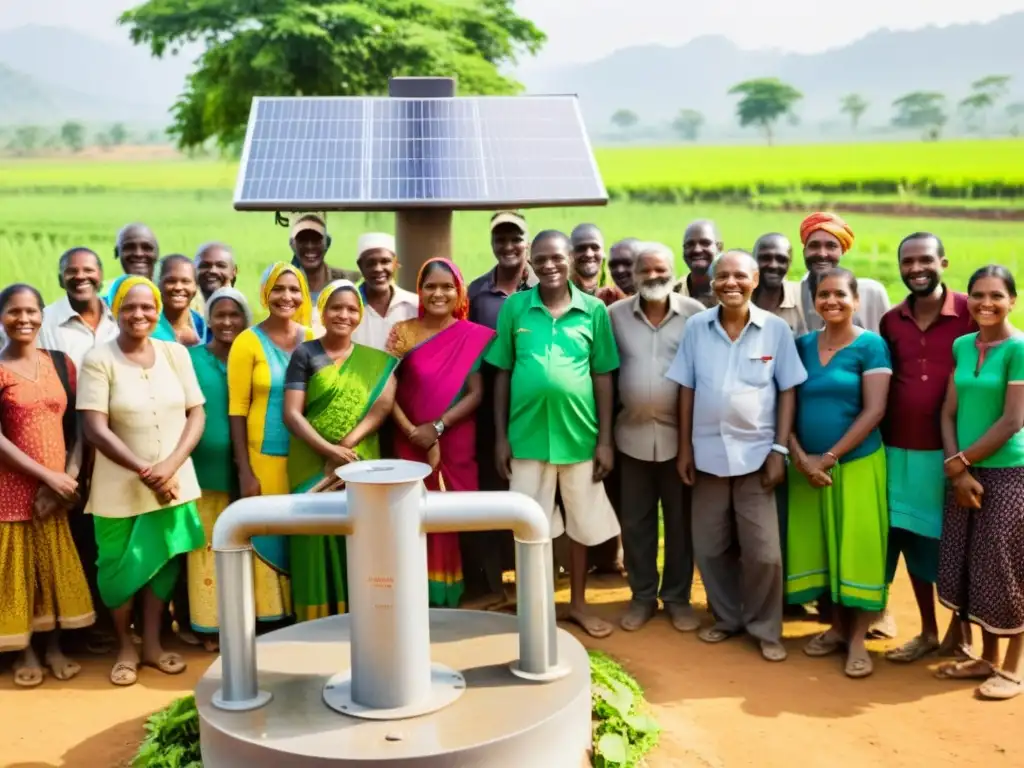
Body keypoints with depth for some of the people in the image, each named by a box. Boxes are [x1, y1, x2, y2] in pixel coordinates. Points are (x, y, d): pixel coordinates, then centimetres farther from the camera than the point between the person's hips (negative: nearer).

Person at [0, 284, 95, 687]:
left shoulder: (61, 363, 6)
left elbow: (76, 424, 4)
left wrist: (71, 473, -10)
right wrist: (46, 475, -16)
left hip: (60, 483, 4)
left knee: (57, 564, 10)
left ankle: (54, 646, 24)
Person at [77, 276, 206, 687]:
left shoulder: (175, 353, 2)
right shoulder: (98, 361, -9)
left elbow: (196, 414, 1)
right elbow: (95, 429, -14)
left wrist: (170, 465, -13)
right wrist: (144, 470, -18)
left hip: (174, 482, 3)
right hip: (120, 487, -3)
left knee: (163, 562, 10)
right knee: (120, 568, 6)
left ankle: (152, 643, 25)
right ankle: (125, 647, 25)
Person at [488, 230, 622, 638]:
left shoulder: (594, 310, -1)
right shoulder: (514, 307, -1)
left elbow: (603, 377, 2)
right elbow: (502, 374, 2)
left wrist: (605, 439, -1)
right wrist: (501, 436, -1)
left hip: (579, 434, 1)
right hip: (528, 434, 0)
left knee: (582, 524, 13)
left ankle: (578, 603, 30)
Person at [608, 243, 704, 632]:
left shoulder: (695, 313, -3)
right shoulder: (615, 314, 1)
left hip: (680, 433, -1)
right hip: (633, 433, 1)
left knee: (680, 520, 9)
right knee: (635, 520, 10)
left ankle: (677, 597, 23)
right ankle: (642, 596, 24)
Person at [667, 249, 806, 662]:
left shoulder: (776, 329, -4)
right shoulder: (696, 327, 0)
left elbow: (787, 392, -1)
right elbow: (686, 389, 4)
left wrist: (780, 449, -7)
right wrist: (684, 446, 2)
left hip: (756, 453, -2)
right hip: (708, 453, 2)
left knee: (763, 552, 2)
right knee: (710, 547, 11)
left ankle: (765, 629, 20)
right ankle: (727, 617, 30)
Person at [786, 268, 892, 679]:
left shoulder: (871, 345, -6)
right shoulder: (802, 345, 5)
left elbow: (874, 410, -12)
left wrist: (829, 457, -14)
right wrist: (800, 457, -9)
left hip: (856, 463, -4)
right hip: (808, 465, 4)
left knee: (857, 546, 0)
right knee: (822, 545, 10)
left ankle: (858, 639, 10)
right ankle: (837, 627, 24)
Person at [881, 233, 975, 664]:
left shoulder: (969, 313, -7)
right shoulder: (890, 321, 5)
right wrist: (882, 442, 5)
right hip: (900, 451, 4)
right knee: (912, 540, 11)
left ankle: (959, 630, 27)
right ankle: (928, 632, 27)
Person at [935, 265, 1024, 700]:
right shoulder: (962, 346, 7)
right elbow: (949, 412, 5)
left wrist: (961, 462, -11)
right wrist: (956, 469, -6)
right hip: (966, 471, 6)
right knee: (971, 567, 11)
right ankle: (986, 657, 26)